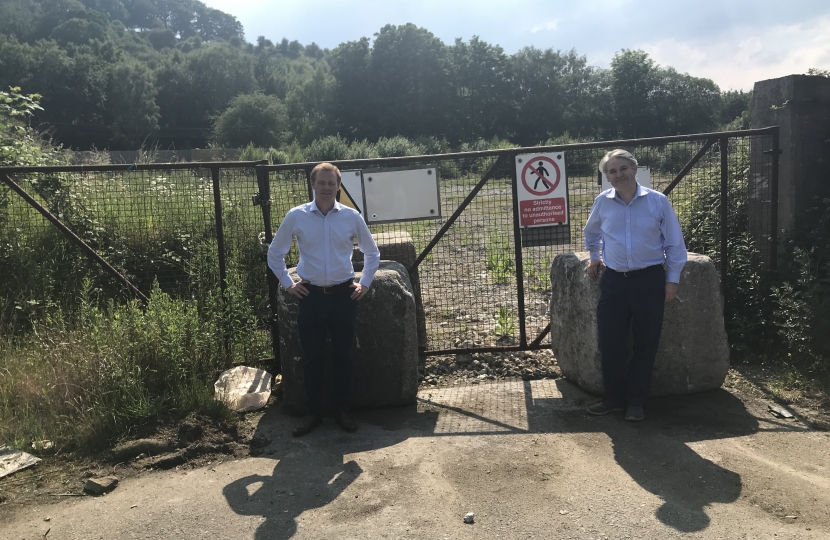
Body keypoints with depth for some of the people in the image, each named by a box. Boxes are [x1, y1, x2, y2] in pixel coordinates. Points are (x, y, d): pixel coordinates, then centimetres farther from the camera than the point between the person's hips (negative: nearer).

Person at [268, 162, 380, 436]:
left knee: (343, 356, 9)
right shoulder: (296, 216, -3)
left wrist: (365, 283, 8)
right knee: (312, 358, 7)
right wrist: (287, 283, 6)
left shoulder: (351, 216, -2)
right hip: (311, 296, 0)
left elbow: (372, 252, 13)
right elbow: (275, 253, 10)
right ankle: (313, 413, 21)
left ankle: (342, 411, 24)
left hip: (344, 296, 1)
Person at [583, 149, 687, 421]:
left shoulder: (657, 201, -5)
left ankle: (636, 402, 18)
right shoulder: (602, 202, 2)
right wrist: (594, 257, 21)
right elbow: (591, 233, 25)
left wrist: (673, 279, -1)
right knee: (610, 344, 4)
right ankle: (614, 398, 20)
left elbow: (674, 243, 1)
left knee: (645, 344, 5)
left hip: (650, 279, -2)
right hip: (614, 280, 2)